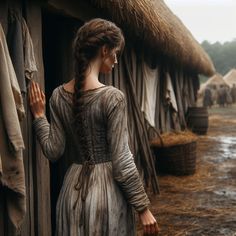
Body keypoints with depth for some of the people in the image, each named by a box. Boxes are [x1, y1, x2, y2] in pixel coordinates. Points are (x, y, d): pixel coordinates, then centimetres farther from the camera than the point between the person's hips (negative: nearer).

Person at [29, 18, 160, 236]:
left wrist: (39, 116, 13)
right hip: (107, 190, -5)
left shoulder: (59, 95, 0)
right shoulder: (112, 97, -17)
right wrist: (143, 207, -8)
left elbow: (53, 151, 1)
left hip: (73, 189, 5)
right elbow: (121, 161, -16)